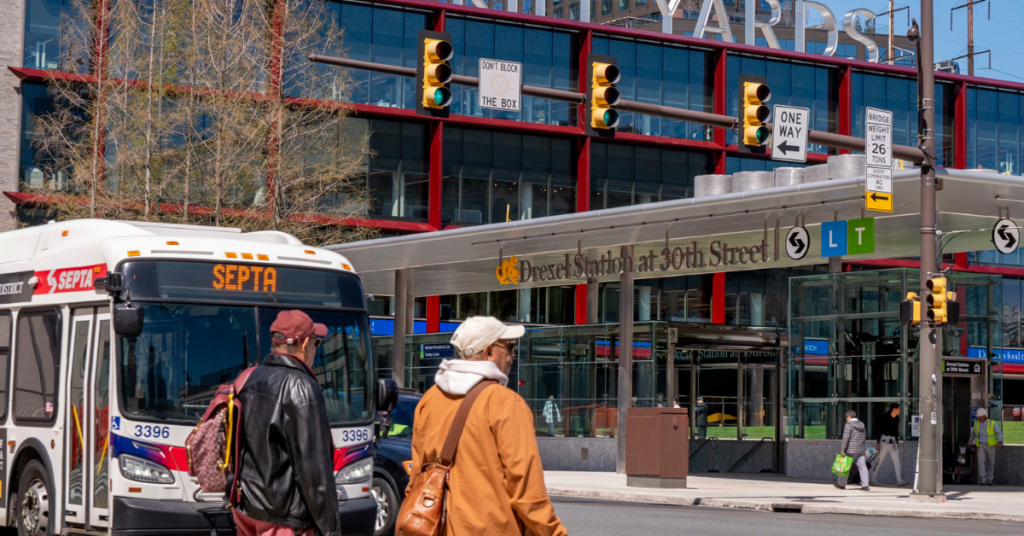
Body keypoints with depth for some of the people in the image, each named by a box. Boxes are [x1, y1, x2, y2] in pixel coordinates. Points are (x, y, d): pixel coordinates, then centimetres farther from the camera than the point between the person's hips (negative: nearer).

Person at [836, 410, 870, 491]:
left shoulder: (849, 425, -9)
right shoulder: (861, 425, 14)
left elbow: (846, 438, -14)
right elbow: (864, 438, 19)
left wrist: (843, 450, -12)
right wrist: (865, 449, 24)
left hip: (851, 451, -6)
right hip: (861, 450, 6)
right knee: (862, 467, 1)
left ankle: (841, 484, 13)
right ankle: (865, 485, -7)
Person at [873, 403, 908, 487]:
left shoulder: (896, 419, 12)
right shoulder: (885, 417, -9)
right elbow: (879, 430, -9)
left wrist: (897, 443, 20)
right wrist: (878, 442, -11)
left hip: (893, 442, 7)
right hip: (885, 441, -7)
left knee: (897, 461, -2)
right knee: (880, 460, -1)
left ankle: (899, 481, -6)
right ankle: (873, 478, 12)